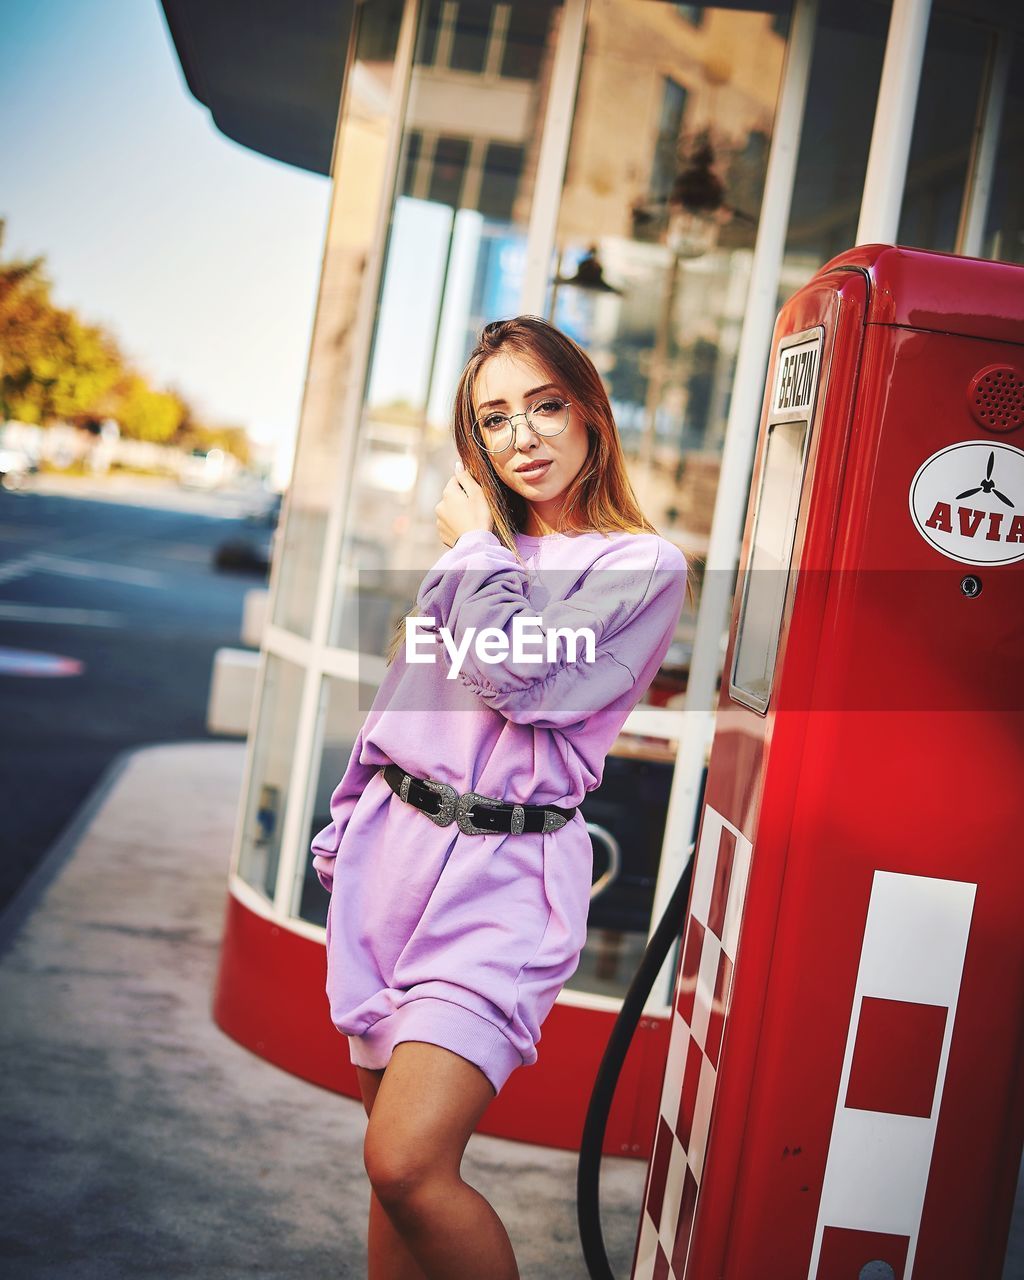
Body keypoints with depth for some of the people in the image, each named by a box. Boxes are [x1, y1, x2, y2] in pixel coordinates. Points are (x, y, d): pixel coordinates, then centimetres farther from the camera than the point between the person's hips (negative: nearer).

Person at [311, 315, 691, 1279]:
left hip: (503, 871, -6)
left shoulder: (643, 566, -4)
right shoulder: (475, 548, 15)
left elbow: (518, 678, -17)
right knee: (391, 1158, 11)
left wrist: (474, 544, -3)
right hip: (392, 848, 6)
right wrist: (345, 836, 20)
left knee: (409, 1163, -17)